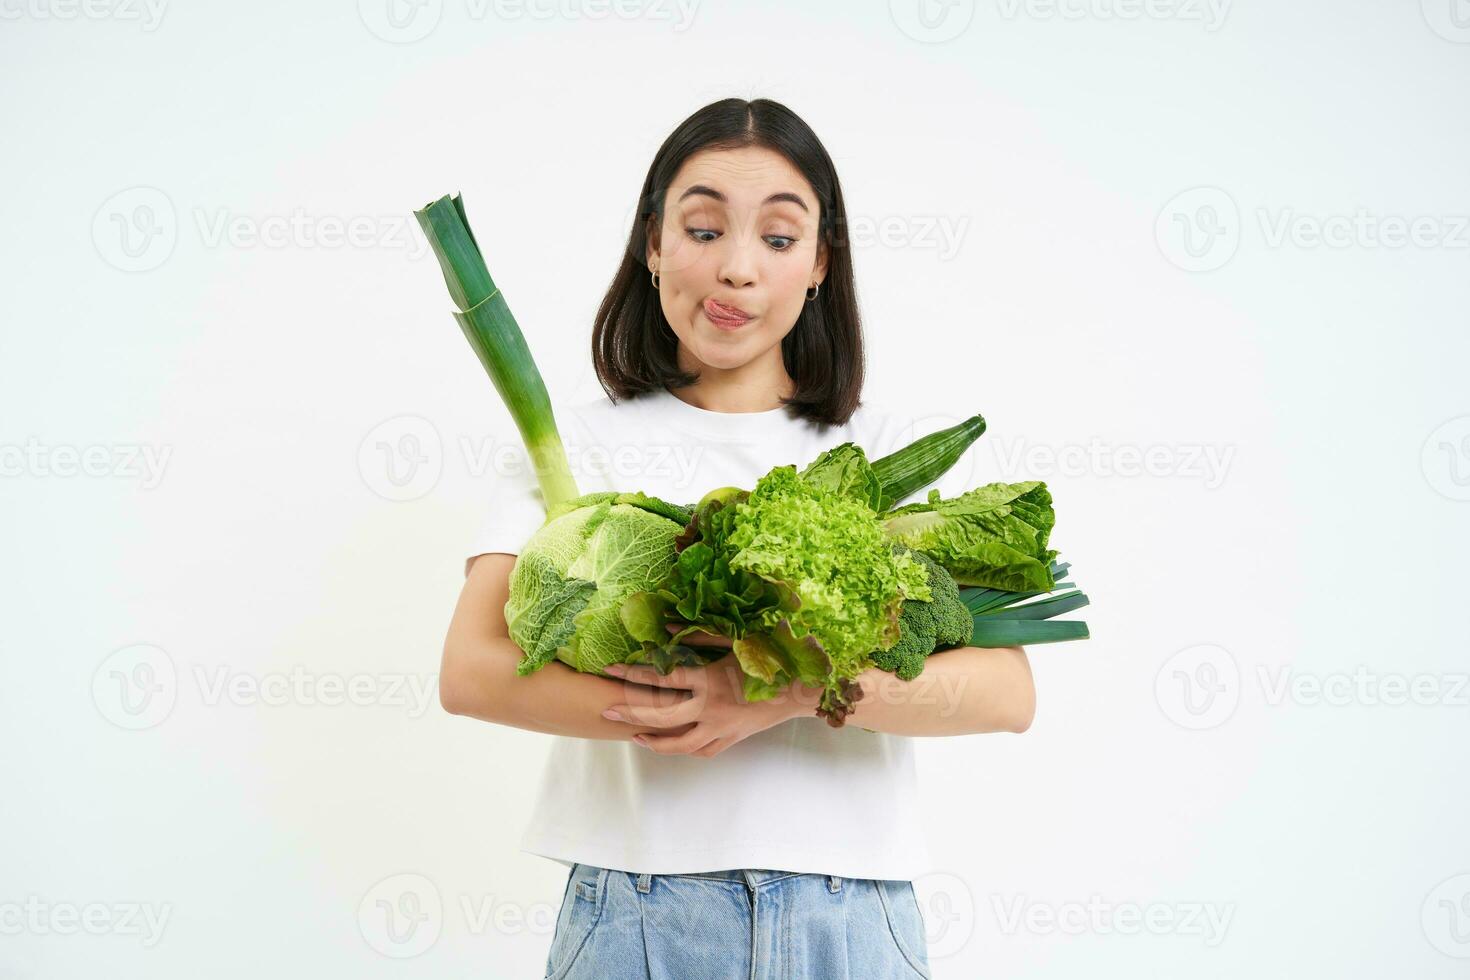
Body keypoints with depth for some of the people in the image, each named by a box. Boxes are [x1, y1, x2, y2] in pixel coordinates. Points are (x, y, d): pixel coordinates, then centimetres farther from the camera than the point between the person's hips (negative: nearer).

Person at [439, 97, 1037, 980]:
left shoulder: (888, 449, 5)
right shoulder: (580, 441, 5)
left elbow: (1006, 690, -7)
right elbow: (472, 670, -7)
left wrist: (806, 689, -23)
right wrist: (671, 717, -21)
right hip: (635, 908, 0)